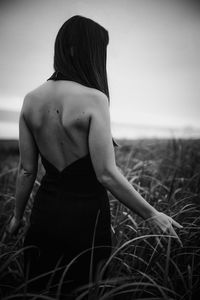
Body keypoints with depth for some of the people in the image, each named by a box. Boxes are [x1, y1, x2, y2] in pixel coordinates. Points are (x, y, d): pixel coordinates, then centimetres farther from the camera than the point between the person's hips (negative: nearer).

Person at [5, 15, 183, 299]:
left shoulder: (31, 99, -1)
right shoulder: (93, 98, -18)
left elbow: (26, 170, 2)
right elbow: (107, 174, -20)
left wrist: (18, 215, 16)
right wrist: (152, 215, -8)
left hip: (45, 211, 5)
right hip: (85, 214, -5)